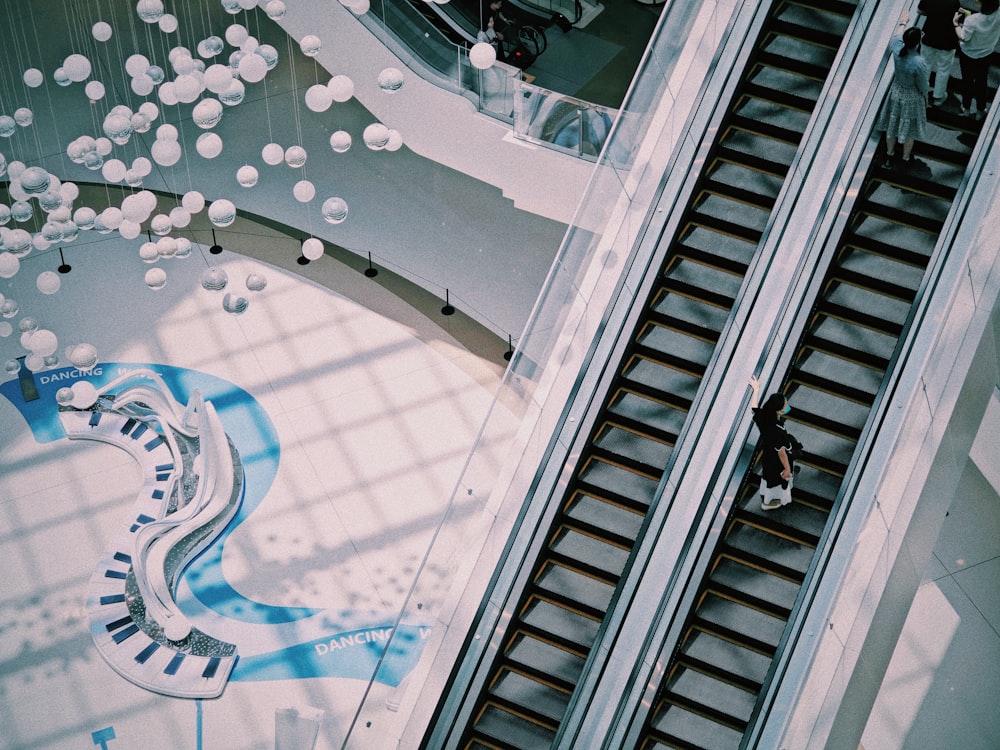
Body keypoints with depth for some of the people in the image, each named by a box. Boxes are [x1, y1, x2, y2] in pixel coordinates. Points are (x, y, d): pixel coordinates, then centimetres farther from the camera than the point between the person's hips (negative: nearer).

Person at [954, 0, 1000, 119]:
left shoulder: (972, 20, -36)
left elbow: (964, 38, -21)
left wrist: (956, 23, -10)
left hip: (968, 54, -3)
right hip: (985, 54, 3)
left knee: (967, 81, 20)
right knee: (981, 82, 21)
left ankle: (966, 108, 38)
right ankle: (980, 111, 36)